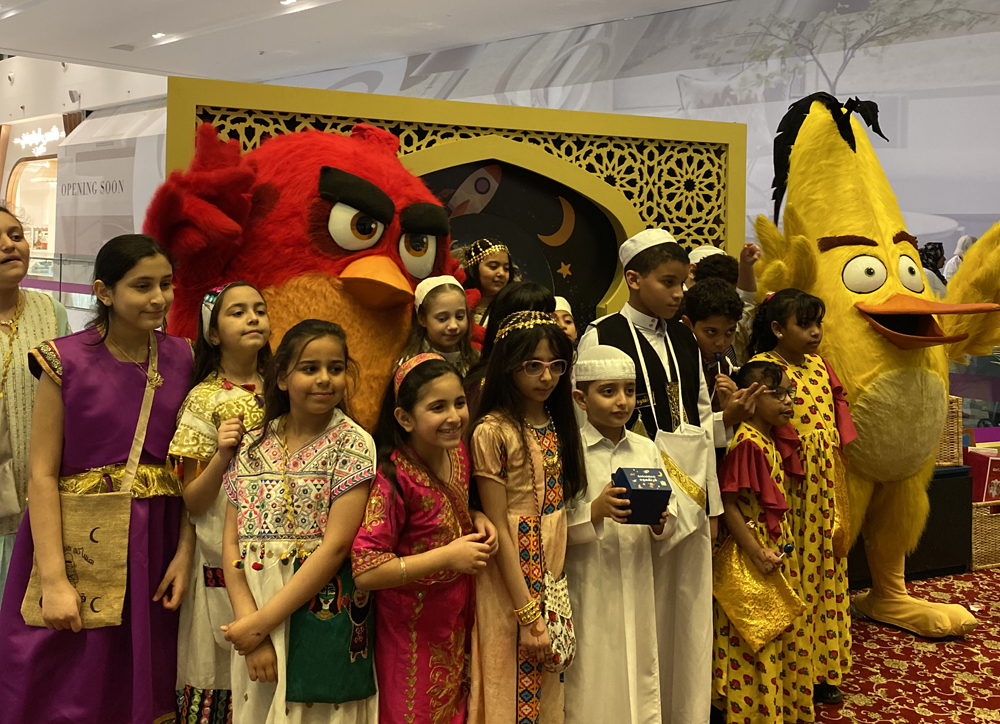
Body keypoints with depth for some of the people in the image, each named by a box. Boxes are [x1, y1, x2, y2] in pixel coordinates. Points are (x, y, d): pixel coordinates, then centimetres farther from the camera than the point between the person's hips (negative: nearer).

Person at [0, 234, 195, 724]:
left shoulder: (182, 360, 4)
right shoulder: (66, 362, -6)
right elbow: (42, 473, -10)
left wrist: (185, 553, -6)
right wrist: (52, 580, -17)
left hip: (154, 550, 3)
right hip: (76, 545, -3)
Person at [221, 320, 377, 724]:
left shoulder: (353, 445, -7)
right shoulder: (252, 446, 5)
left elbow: (336, 545, -14)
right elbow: (232, 542, 2)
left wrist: (262, 621, -14)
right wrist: (248, 620, -11)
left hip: (326, 618, -3)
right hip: (254, 607, 4)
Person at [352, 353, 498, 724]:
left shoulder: (458, 451, -3)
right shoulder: (394, 479, -25)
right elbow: (365, 572, -28)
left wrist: (477, 519, -4)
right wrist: (447, 556, -28)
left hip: (458, 621, 7)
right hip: (413, 631, -7)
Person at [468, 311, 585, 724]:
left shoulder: (557, 423, 7)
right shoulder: (493, 431, -13)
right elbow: (498, 527, -15)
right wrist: (528, 615, -16)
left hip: (555, 568, 6)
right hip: (512, 576, -6)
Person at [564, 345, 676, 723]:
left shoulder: (646, 448, 7)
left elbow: (671, 511, 8)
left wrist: (660, 521, -13)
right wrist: (596, 511, -24)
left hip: (639, 586, 4)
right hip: (589, 589, -4)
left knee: (642, 681, 12)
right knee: (593, 689, 2)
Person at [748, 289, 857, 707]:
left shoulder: (820, 367, 9)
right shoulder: (762, 369, -10)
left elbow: (835, 440, 11)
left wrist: (840, 509, 11)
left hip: (824, 497, 7)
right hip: (788, 495, -6)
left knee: (826, 578, 14)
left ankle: (823, 670, 29)